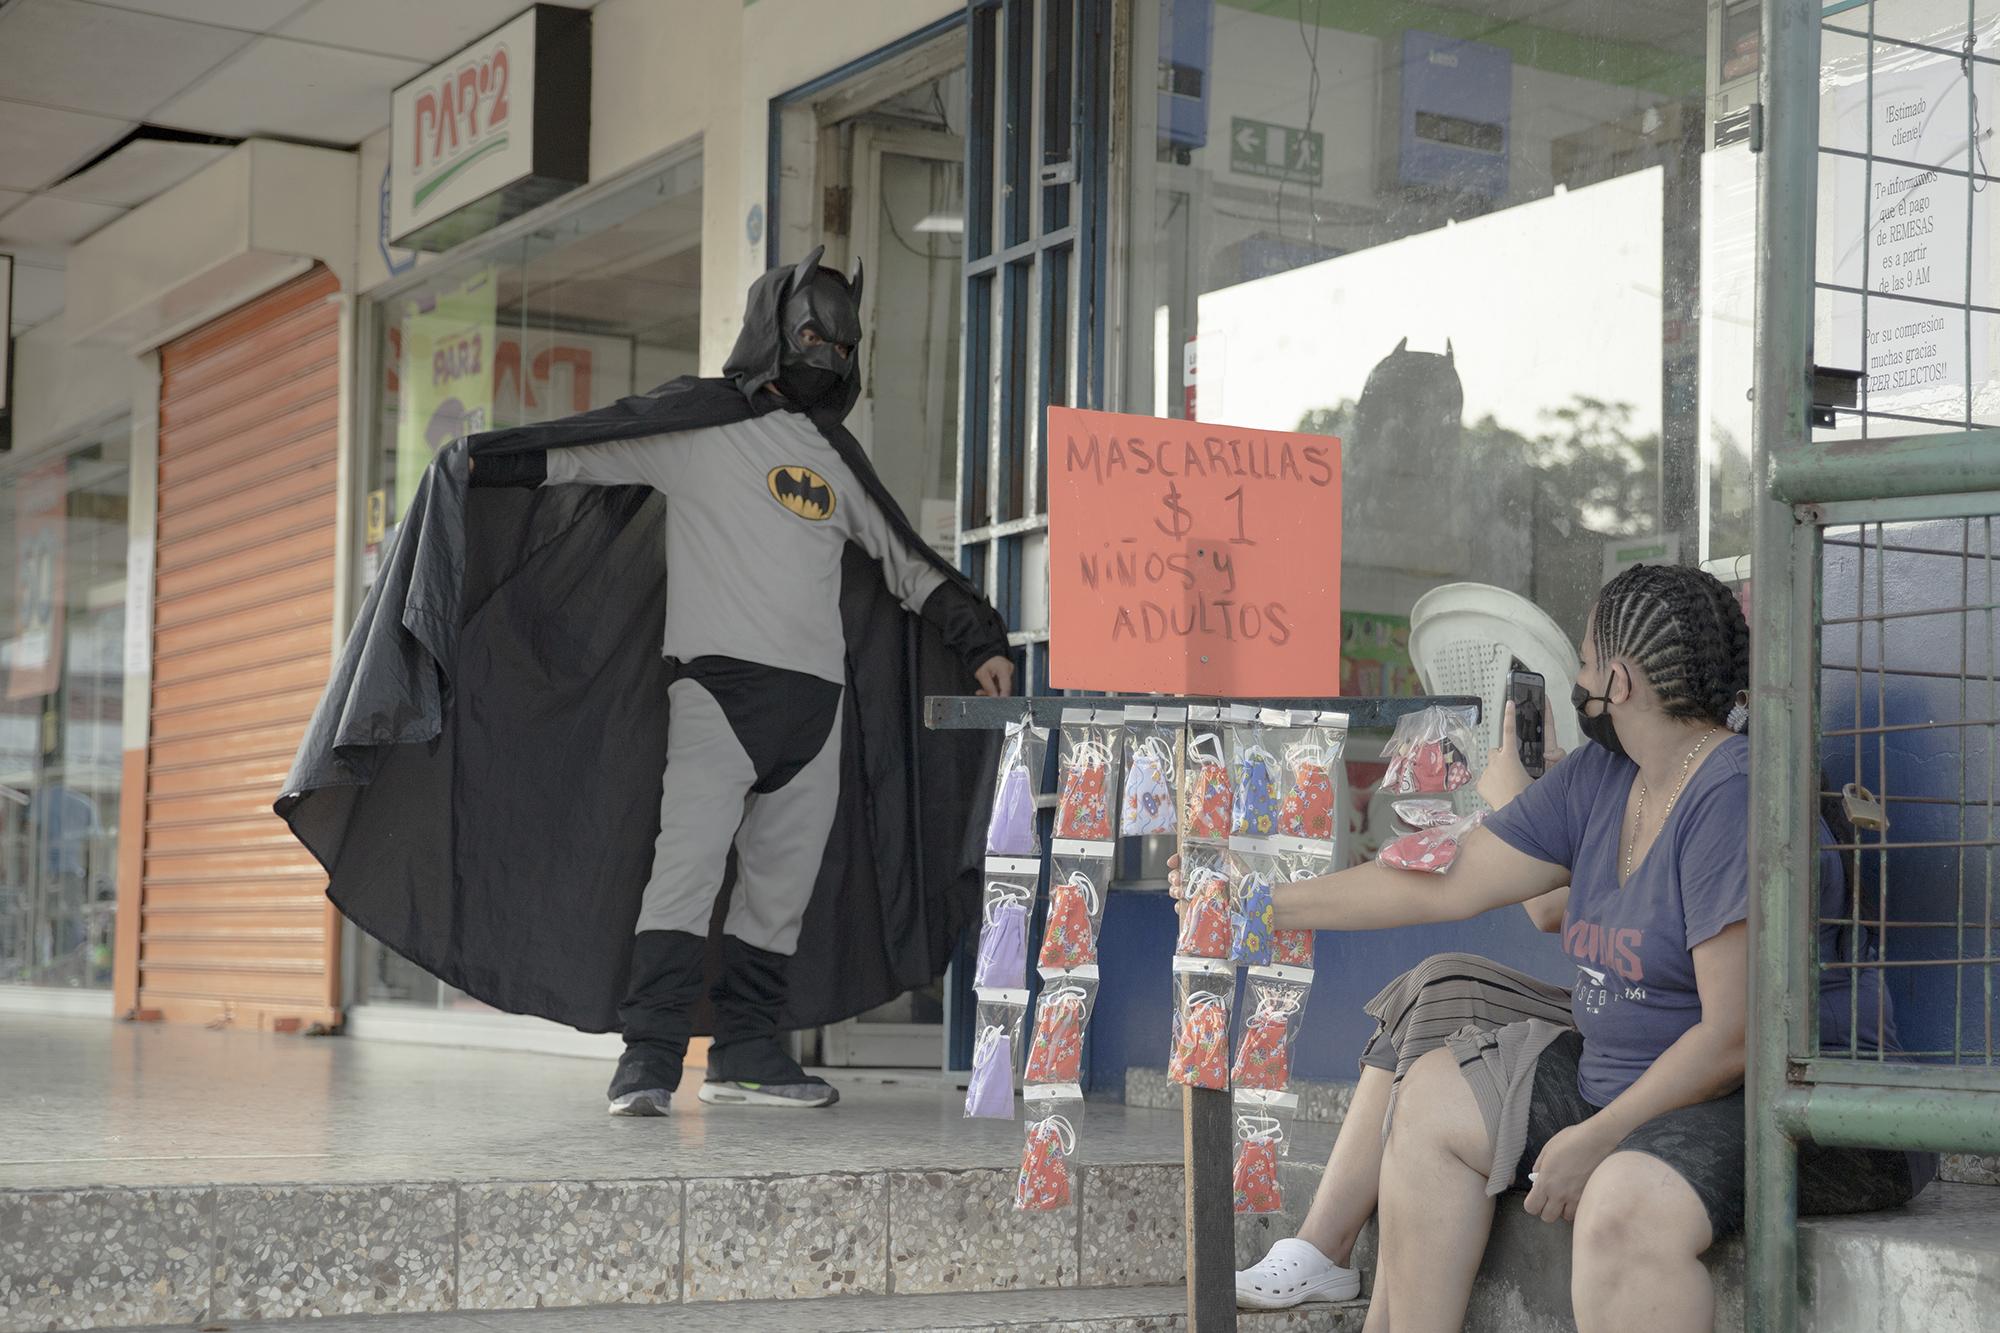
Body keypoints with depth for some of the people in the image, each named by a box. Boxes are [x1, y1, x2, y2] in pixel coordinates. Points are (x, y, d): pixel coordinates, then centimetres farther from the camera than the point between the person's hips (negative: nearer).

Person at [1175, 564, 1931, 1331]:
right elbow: (1447, 883, 10)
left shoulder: (1736, 799, -22)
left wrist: (1593, 1140, -18)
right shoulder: (1596, 780, 7)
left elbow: (1732, 1036, -24)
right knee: (1434, 1099, 14)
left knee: (1624, 1202, -37)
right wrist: (1267, 907, 13)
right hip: (1628, 1073, 10)